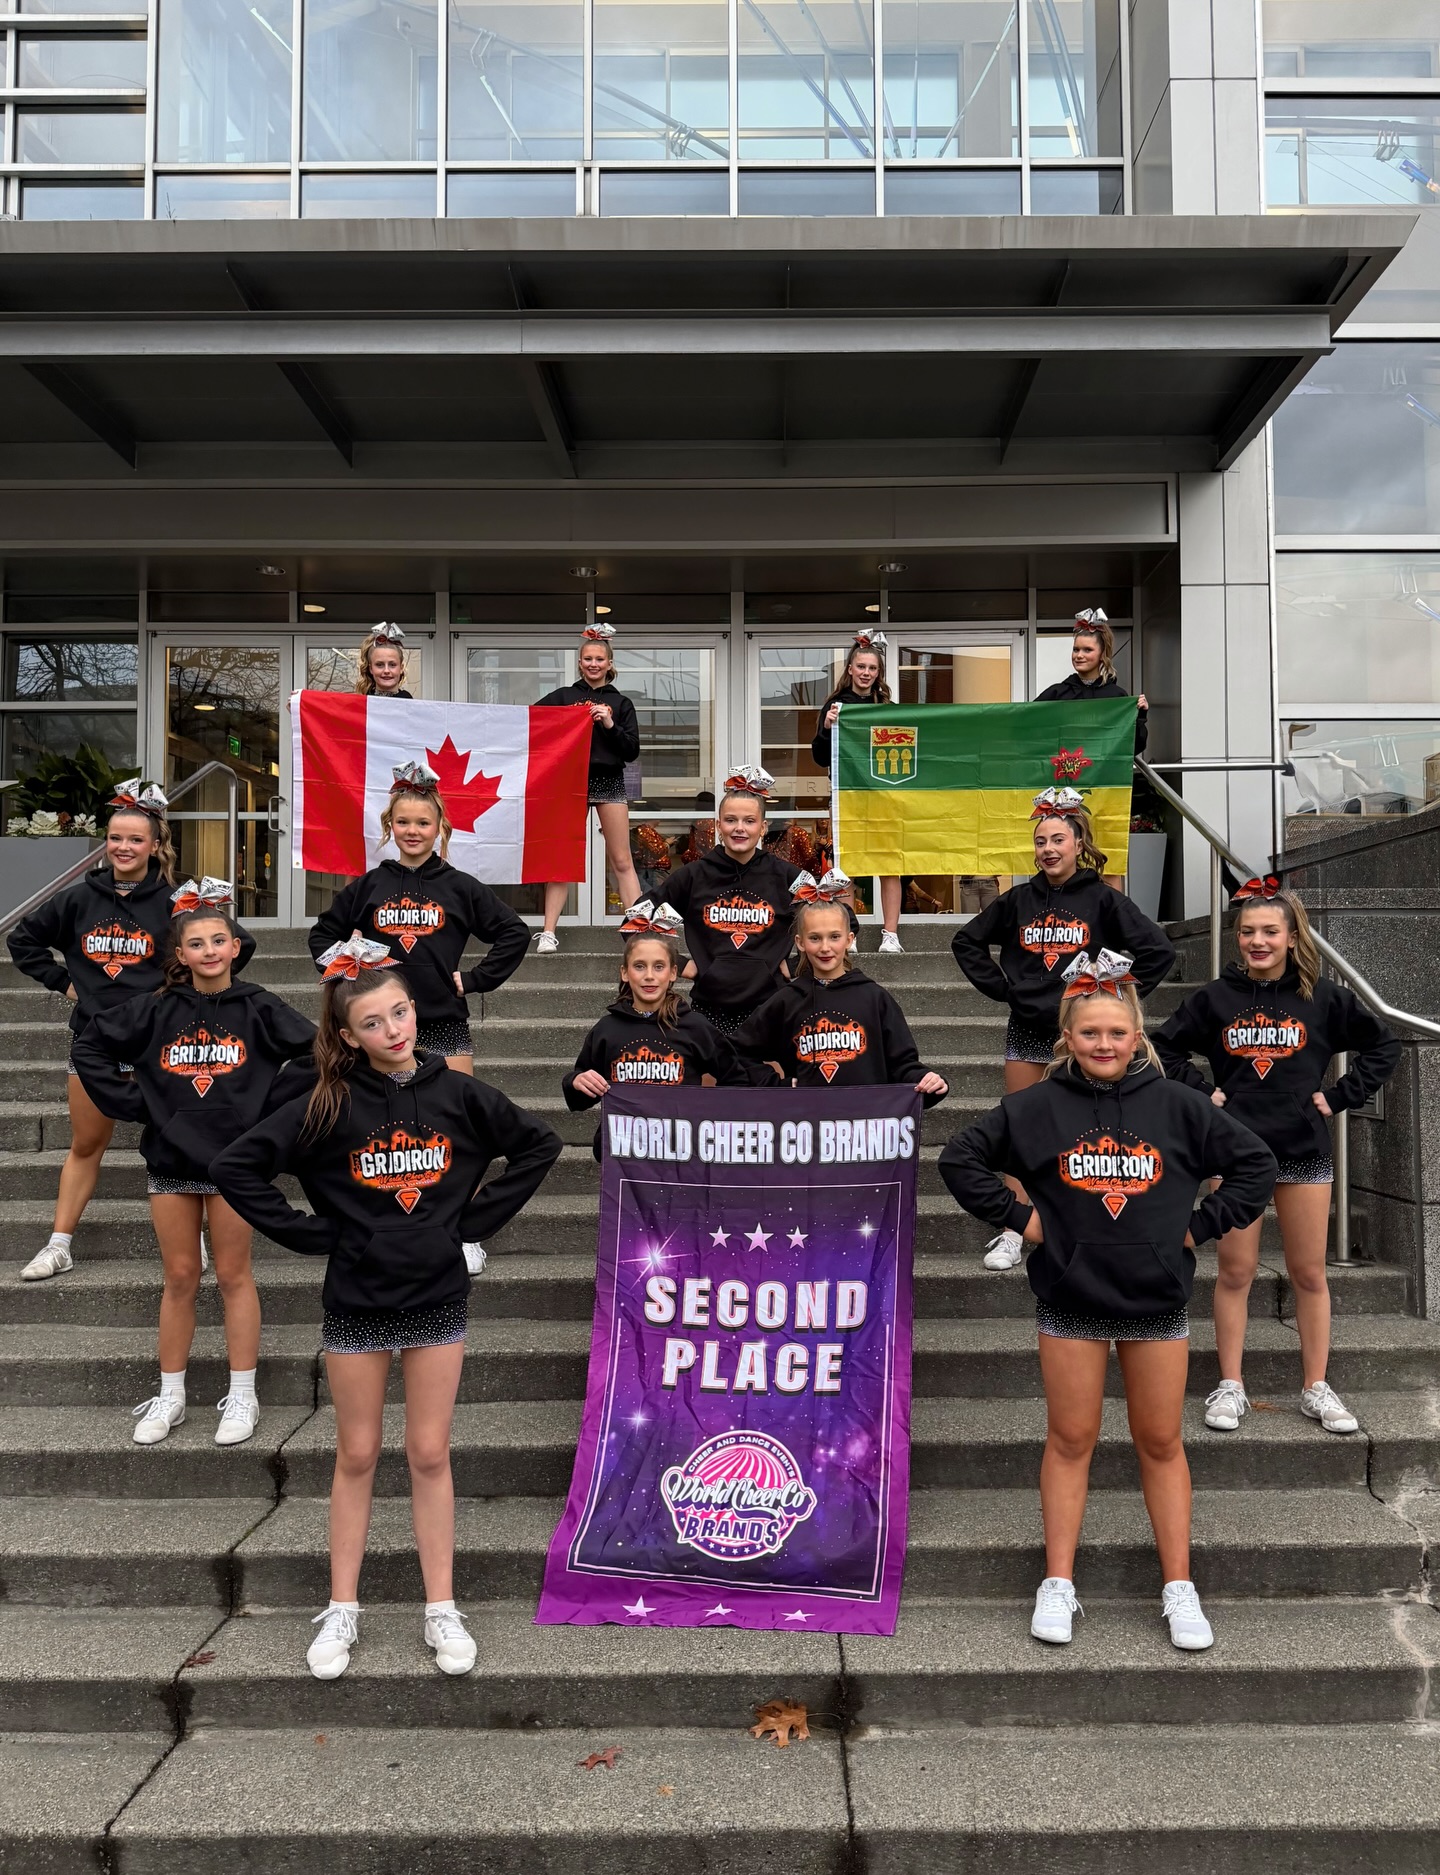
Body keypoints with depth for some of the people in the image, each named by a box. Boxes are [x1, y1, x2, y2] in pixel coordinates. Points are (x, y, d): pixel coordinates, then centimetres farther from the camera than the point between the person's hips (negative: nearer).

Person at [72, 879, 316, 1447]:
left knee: (232, 1276, 6)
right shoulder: (157, 1011, 0)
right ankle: (169, 1398, 22)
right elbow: (89, 1047, 8)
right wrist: (130, 1101, 0)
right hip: (170, 1160, 2)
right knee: (179, 1279, 11)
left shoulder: (258, 1009, -6)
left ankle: (242, 1396, 16)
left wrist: (271, 1106, -7)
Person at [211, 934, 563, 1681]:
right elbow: (235, 1167, -8)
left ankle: (441, 1610, 20)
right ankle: (341, 1611, 25)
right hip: (356, 1302, 0)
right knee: (357, 1456, 11)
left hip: (438, 1300, 1)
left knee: (430, 1455, 8)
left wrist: (478, 1217, -1)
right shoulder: (327, 1106, -10)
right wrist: (310, 1233, -9)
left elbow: (538, 1145, 4)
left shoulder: (458, 1095, -6)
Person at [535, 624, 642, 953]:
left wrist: (610, 725, -9)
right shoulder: (563, 696, 8)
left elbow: (632, 751, 3)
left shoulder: (621, 703, 10)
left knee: (621, 860, 1)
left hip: (610, 782, 0)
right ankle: (548, 932, 3)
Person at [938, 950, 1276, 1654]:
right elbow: (959, 1159, -1)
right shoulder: (1037, 1107, -5)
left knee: (1161, 1444, 11)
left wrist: (1202, 1226, -1)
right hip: (1070, 1302, -1)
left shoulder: (1177, 1105, -2)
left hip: (1158, 1303, 1)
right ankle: (1058, 1585, 19)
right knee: (1070, 1441, 8)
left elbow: (1255, 1161, 5)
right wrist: (1019, 1217, -5)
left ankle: (1179, 1590, 22)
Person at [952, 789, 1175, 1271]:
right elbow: (966, 941, 15)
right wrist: (999, 986, 5)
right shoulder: (1018, 900, 4)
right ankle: (1012, 1235, 13)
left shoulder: (1103, 900, -4)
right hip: (1026, 1030, 3)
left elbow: (1159, 950, -5)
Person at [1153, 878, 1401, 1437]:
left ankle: (1316, 1388, 21)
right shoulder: (1215, 998, 0)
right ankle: (1230, 1387, 14)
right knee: (1236, 1271, 4)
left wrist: (1339, 1096, 0)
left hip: (1304, 1150, 1)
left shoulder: (1322, 997, 0)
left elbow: (1383, 1046, 8)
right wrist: (1202, 1091, -2)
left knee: (1309, 1274, 8)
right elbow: (1163, 1048, 9)